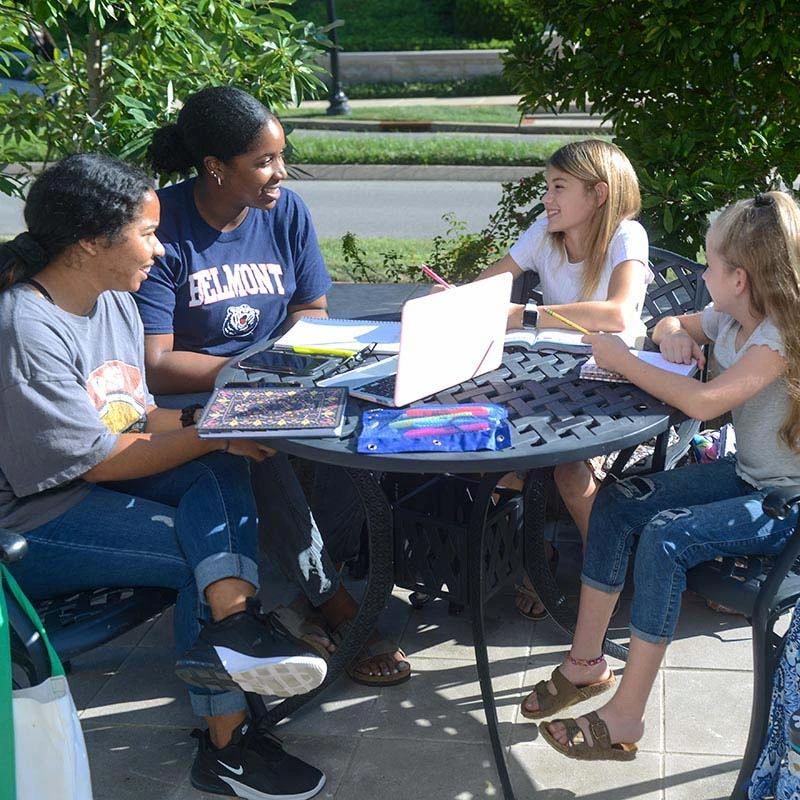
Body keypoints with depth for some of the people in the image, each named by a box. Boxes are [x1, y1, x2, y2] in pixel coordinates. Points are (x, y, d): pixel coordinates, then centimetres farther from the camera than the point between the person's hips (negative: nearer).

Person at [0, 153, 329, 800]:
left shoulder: (117, 303, 6)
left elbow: (139, 417, 9)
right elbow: (100, 461, -22)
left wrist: (220, 430, -9)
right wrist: (215, 434, -16)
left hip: (99, 479, 8)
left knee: (223, 473, -18)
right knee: (201, 549, -22)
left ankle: (231, 622, -33)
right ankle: (226, 743, -16)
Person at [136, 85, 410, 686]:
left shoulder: (286, 211, 1)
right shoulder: (164, 229, -15)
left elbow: (313, 311, 10)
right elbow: (154, 365, -19)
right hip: (193, 400, -4)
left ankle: (314, 591, -13)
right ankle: (340, 608, -20)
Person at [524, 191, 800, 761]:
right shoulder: (730, 319, 4)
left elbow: (703, 401, -36)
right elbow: (672, 325, 24)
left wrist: (621, 361, -25)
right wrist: (674, 334, -2)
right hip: (746, 473, 9)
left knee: (666, 537, -28)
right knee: (616, 504, -4)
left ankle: (626, 718, -19)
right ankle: (586, 663, 5)